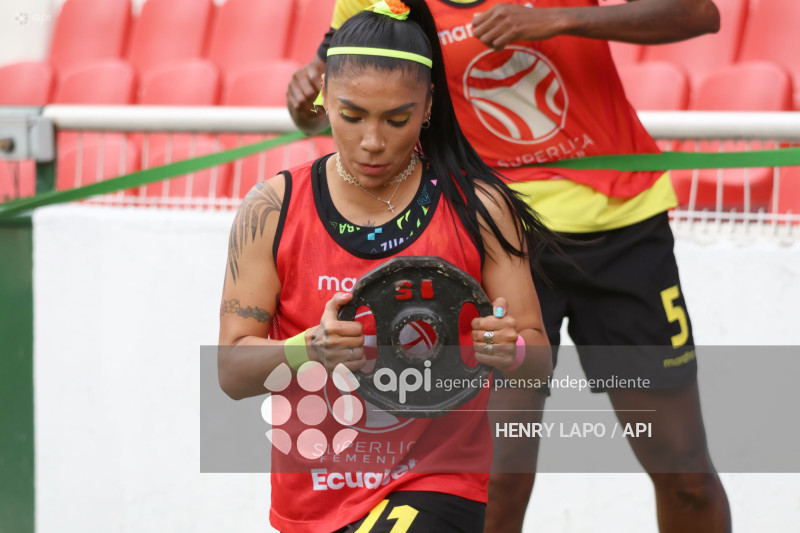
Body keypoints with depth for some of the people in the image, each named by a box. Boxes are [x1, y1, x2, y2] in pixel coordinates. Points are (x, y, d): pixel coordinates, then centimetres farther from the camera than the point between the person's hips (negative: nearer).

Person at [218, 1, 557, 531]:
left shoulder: (478, 208, -5)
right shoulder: (273, 209, -3)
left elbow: (539, 360, -2)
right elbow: (232, 371, -6)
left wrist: (511, 351, -26)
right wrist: (309, 351, -27)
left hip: (437, 489, -2)